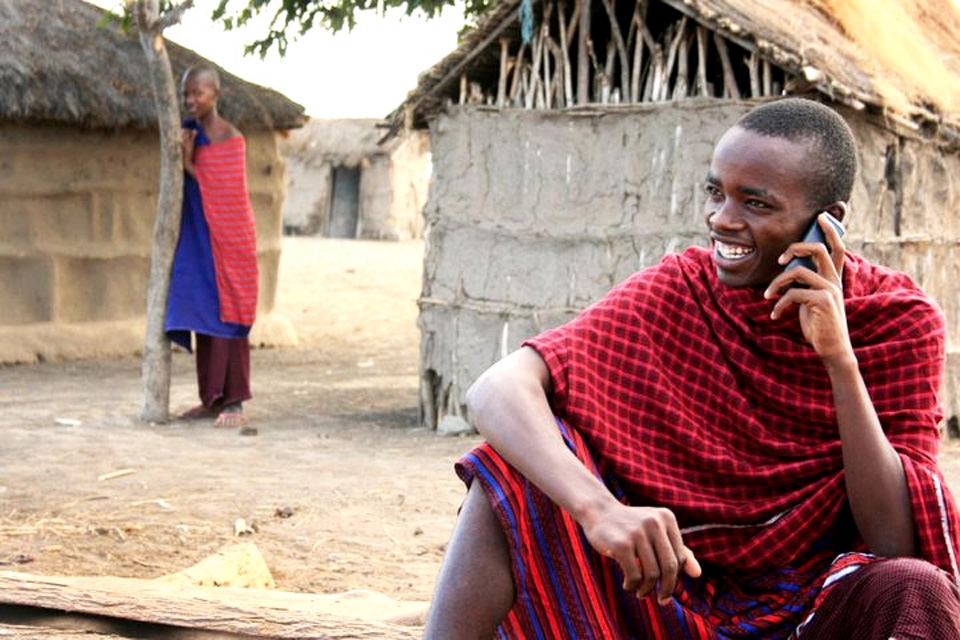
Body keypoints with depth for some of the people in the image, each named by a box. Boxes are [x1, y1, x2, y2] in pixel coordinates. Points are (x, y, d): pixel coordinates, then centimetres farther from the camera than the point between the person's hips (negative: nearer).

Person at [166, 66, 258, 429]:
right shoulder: (188, 131, 8)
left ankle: (234, 403, -4)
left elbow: (224, 194, -15)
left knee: (226, 315, -6)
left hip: (225, 236, -7)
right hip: (197, 237, 7)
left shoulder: (230, 139, -12)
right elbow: (180, 182, 14)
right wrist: (181, 153, -3)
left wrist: (189, 163, -18)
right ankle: (211, 399, 14)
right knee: (201, 315, 8)